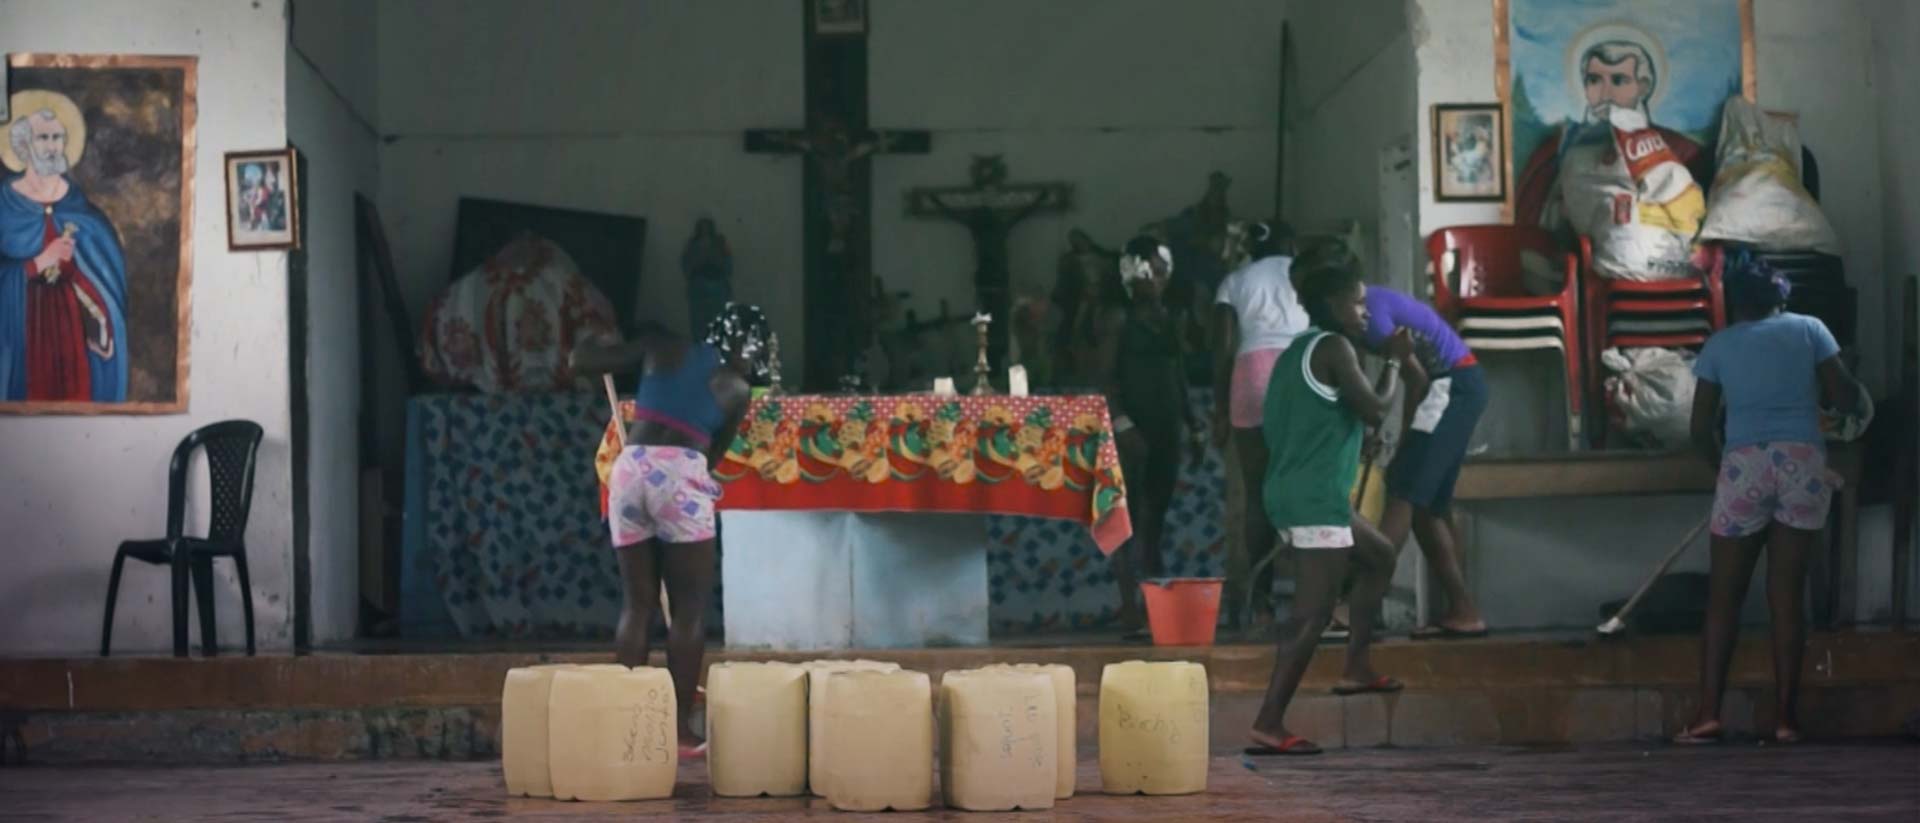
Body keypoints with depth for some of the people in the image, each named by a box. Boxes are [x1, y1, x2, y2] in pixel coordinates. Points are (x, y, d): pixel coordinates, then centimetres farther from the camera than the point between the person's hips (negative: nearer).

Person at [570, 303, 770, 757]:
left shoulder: (662, 347, 16)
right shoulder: (736, 388, 12)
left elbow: (581, 362, 17)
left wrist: (590, 349, 39)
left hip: (631, 467, 4)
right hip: (680, 472, -3)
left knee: (638, 603, 10)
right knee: (689, 608, 3)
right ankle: (680, 728, -1)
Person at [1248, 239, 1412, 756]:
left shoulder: (1299, 350, 18)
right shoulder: (1335, 348, -9)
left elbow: (1271, 425, 21)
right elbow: (1375, 412, -13)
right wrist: (1395, 363, 3)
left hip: (1292, 492, 10)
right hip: (1315, 498, -10)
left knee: (1378, 557, 27)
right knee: (1312, 613, -11)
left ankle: (1357, 668, 26)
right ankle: (1269, 724, -17)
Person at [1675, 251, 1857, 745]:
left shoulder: (1720, 345, 10)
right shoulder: (1809, 330, 9)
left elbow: (1702, 428, 7)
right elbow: (1846, 399, 4)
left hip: (1743, 464, 0)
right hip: (1803, 462, 1)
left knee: (1724, 595, 5)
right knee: (1787, 594, 3)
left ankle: (1709, 714, -4)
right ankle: (1785, 717, 1)